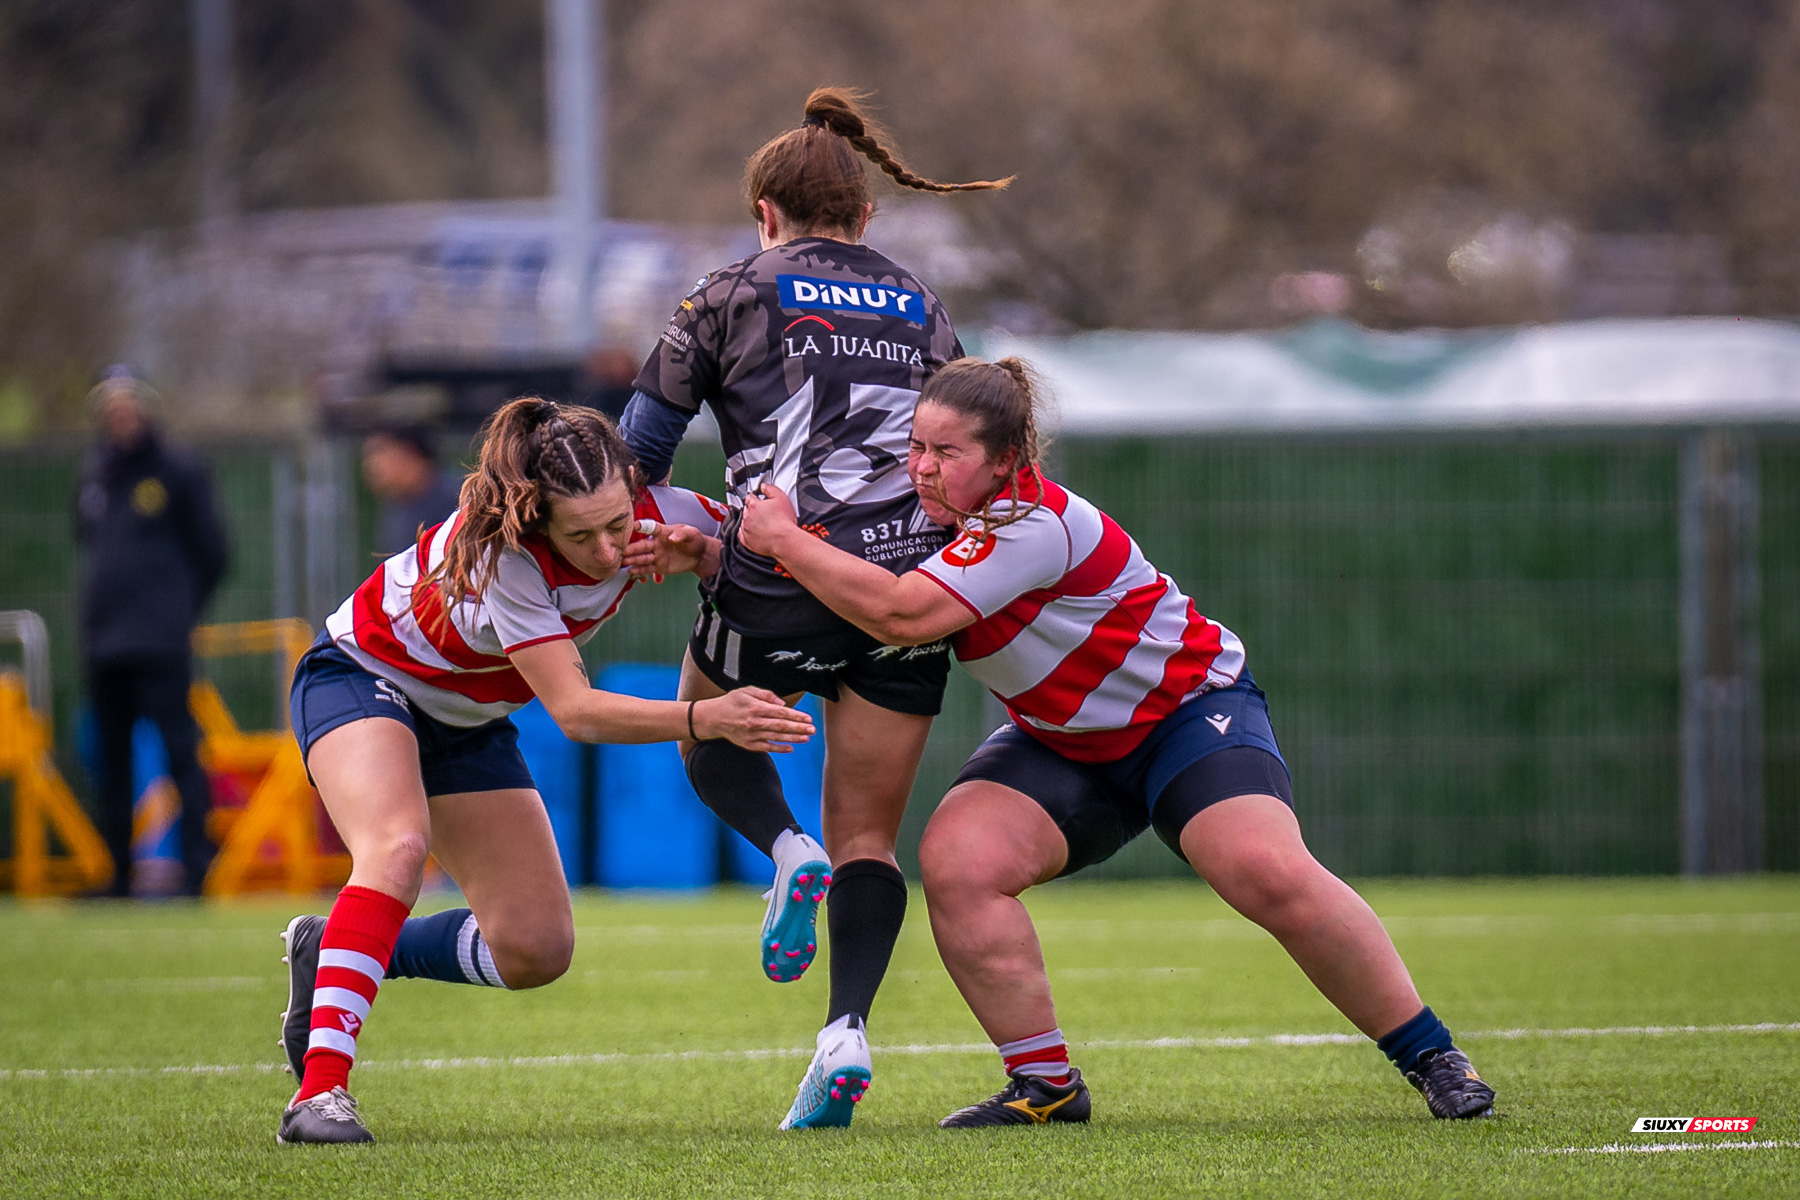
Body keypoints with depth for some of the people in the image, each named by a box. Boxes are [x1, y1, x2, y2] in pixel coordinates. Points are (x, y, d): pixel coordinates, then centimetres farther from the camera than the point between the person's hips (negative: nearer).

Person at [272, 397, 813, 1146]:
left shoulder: (660, 518, -24)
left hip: (467, 719, 6)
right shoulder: (502, 551, -38)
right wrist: (705, 720, -53)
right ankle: (320, 1093, -39)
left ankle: (331, 952, 20)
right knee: (398, 846, -36)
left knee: (537, 950, 1)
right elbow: (574, 711, -40)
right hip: (362, 677, -6)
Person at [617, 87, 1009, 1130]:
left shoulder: (735, 295, 7)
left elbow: (642, 445, 9)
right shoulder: (924, 309, 17)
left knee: (711, 729, 27)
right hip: (912, 578, 3)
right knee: (869, 838, 8)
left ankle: (787, 848, -5)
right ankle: (847, 1032, -14)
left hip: (779, 573, -3)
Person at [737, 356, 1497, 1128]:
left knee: (1270, 875, -27)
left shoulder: (1033, 525, -30)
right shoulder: (944, 517, -4)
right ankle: (1046, 1084, -8)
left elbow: (901, 615, -38)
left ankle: (1431, 1056, -11)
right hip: (1064, 744, 7)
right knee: (955, 861, -18)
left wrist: (785, 541, -29)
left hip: (1191, 709, -7)